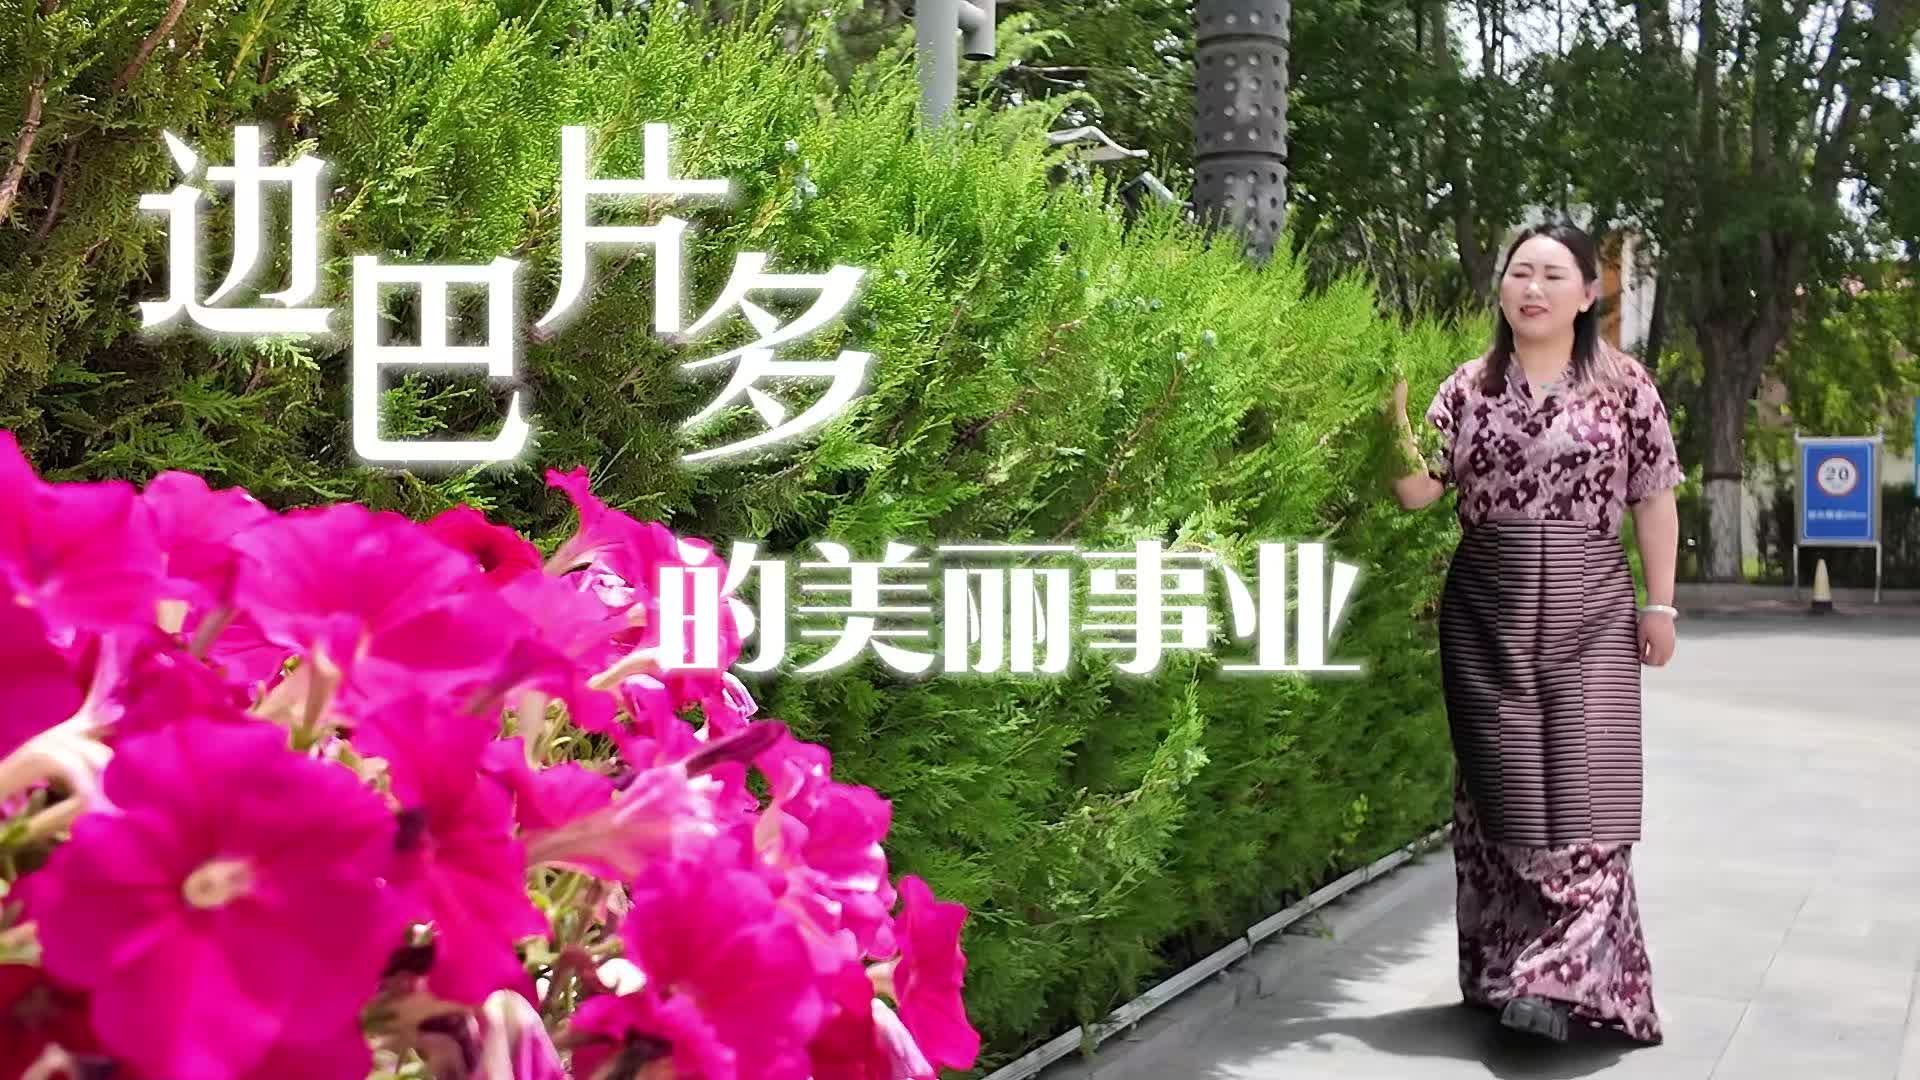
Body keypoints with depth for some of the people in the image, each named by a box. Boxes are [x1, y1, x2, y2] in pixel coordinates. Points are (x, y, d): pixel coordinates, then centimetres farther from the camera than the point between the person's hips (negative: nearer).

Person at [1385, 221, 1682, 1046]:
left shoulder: (1624, 385, 3)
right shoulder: (1468, 387, 6)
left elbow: (1654, 501, 5)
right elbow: (1422, 491, 0)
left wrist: (1659, 605, 1)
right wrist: (1397, 436, -20)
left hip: (1588, 609, -1)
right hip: (1487, 612, 2)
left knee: (1584, 783, -9)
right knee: (1500, 785, 5)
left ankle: (1563, 976, -10)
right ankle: (1506, 967, 15)